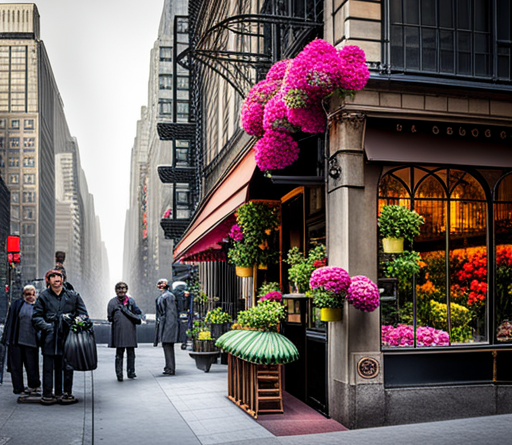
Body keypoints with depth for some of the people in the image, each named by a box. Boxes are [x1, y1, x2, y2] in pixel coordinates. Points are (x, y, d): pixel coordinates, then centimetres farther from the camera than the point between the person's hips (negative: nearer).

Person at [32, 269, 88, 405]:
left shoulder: (73, 296, 11)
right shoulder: (43, 297, 8)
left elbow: (83, 314, 12)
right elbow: (36, 317, 7)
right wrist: (46, 326, -10)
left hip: (67, 337, 1)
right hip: (49, 338, -1)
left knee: (67, 367, 3)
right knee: (48, 367, 1)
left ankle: (64, 393, 14)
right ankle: (47, 394, 10)